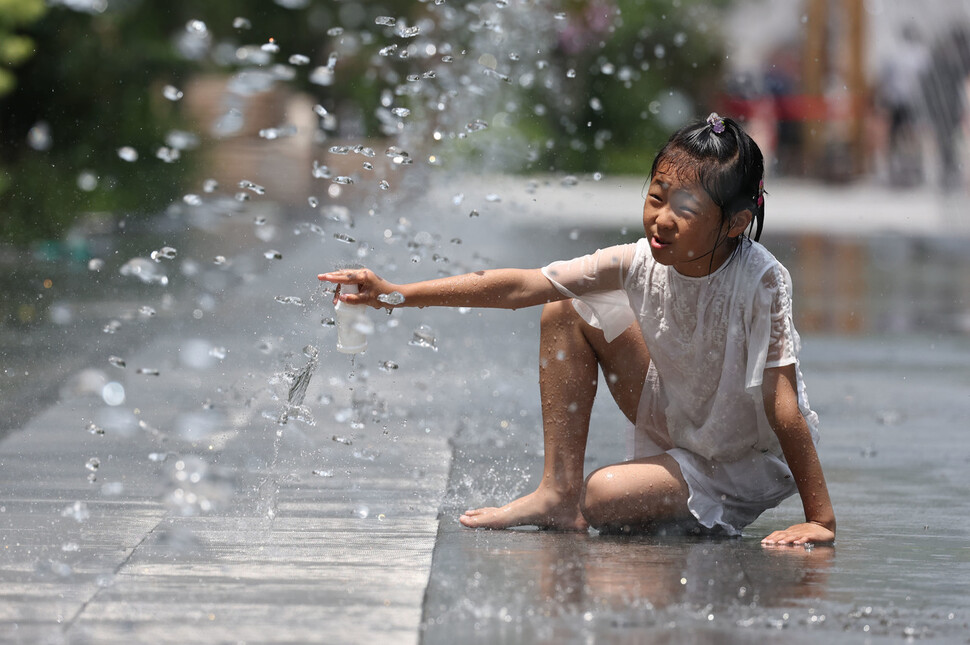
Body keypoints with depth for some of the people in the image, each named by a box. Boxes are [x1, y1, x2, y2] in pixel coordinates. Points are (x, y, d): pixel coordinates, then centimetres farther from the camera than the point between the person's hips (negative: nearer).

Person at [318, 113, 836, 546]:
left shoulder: (760, 282, -31)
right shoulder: (642, 263, -17)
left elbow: (783, 407, -30)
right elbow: (519, 286, -16)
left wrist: (819, 519, -31)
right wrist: (396, 294, -21)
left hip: (749, 466, -6)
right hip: (674, 424, 6)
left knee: (604, 498, -27)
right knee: (566, 312, -2)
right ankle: (558, 492, 1)